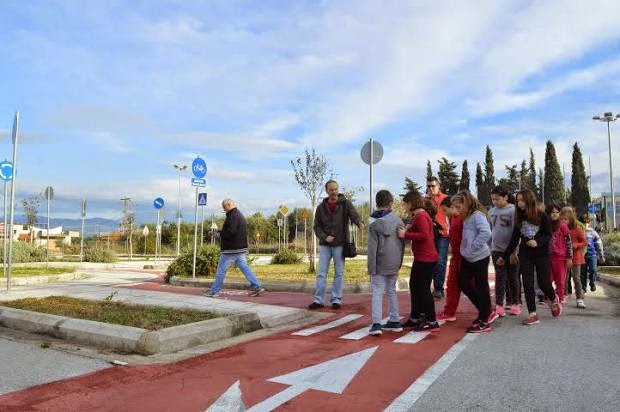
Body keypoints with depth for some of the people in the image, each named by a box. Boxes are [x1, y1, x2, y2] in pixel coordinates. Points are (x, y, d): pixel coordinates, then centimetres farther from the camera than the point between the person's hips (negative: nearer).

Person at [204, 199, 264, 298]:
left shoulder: (233, 216, -14)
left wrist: (220, 234, -9)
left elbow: (230, 231, -25)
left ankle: (214, 291, 10)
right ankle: (256, 287, 2)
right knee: (244, 268, 7)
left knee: (221, 270, 1)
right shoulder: (240, 215, 18)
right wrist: (219, 232, 16)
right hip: (240, 249, 10)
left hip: (231, 249, -10)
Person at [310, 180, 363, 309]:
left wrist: (360, 223, -42)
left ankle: (336, 300, 15)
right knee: (321, 273, 3)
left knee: (339, 273, 5)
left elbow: (354, 215, -20)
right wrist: (324, 237, -12)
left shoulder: (346, 204, -2)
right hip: (324, 244, 2)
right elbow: (317, 226, 6)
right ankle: (318, 300, 10)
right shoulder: (321, 207, 5)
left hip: (340, 244, -2)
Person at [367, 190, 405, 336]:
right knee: (391, 291, 16)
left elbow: (372, 248, -11)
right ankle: (395, 321, 23)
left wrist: (371, 268, -5)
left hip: (380, 265, -4)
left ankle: (376, 324, -8)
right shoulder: (399, 221, 0)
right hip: (394, 264, 4)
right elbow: (402, 244, 5)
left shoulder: (374, 224, -10)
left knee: (377, 293, 0)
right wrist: (399, 262, 16)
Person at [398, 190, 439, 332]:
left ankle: (432, 322, 4)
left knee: (423, 289, -4)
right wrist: (409, 229, 2)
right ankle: (415, 317, 29)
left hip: (425, 258, -11)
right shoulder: (418, 215, 15)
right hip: (422, 258, 11)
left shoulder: (420, 216, -16)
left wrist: (405, 234, -22)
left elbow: (424, 235, -27)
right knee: (414, 286, 18)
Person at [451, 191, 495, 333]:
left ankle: (484, 321, 14)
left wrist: (473, 247, -22)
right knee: (463, 283, 12)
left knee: (481, 287, 1)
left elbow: (486, 233, -29)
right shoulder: (467, 217, 12)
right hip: (468, 258, 10)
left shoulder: (477, 215, -16)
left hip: (479, 257, -10)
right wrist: (466, 249, 5)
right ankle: (486, 312, 24)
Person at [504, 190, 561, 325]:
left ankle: (554, 300, 35)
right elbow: (514, 239, 7)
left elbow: (548, 235, -6)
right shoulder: (519, 218, 4)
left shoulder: (542, 216, -7)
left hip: (542, 254, -3)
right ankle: (532, 314, 3)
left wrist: (538, 242, -26)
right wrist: (505, 256, 7)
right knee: (527, 283, -2)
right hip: (525, 255, 3)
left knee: (544, 282, 0)